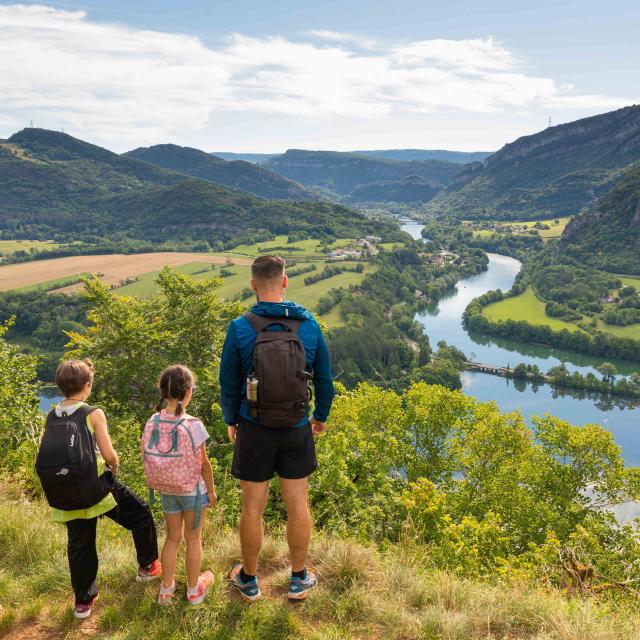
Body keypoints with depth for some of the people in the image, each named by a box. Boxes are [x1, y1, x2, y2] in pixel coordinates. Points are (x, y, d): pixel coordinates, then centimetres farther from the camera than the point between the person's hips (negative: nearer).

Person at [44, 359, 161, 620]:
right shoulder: (93, 414, -14)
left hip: (69, 494, 5)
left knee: (79, 544, 16)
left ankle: (83, 600, 28)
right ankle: (148, 566, 29)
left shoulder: (51, 417, 1)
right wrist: (114, 466, 6)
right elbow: (109, 454, -15)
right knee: (141, 514, 17)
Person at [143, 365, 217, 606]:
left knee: (172, 537, 22)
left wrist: (161, 482, 12)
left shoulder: (153, 423, -13)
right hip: (193, 490, -3)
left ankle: (166, 589, 34)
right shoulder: (193, 425, -25)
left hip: (166, 491, 3)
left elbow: (149, 458, -4)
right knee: (193, 538, 16)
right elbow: (204, 464, -16)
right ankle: (194, 590, 33)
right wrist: (211, 490, -1)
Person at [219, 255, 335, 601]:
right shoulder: (309, 325, -7)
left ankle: (249, 580, 30)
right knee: (297, 504, 14)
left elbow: (229, 384, -4)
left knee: (252, 507, 12)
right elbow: (324, 380, 2)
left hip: (254, 430, -1)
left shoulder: (240, 328, -13)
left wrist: (230, 421, 13)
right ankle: (299, 579, 30)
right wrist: (321, 416, 19)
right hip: (297, 429, 2)